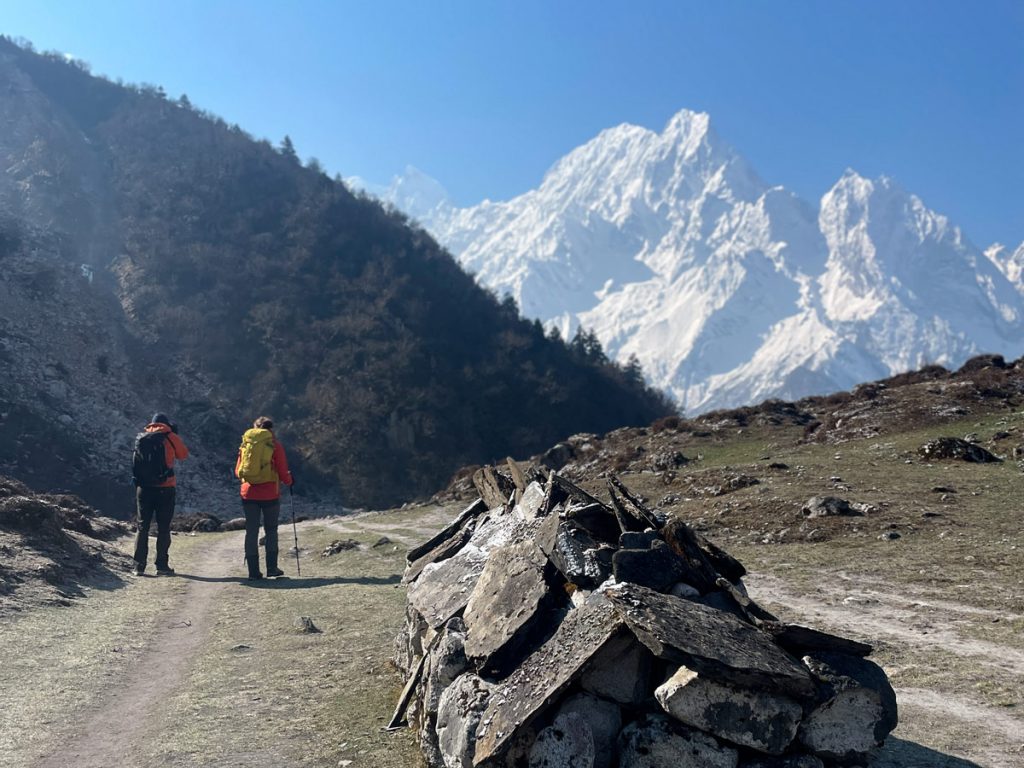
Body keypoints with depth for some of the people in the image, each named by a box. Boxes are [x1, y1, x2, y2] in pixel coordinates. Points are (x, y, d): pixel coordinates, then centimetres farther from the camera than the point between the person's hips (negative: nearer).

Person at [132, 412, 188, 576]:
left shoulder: (141, 438, 7)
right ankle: (162, 566, 2)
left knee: (143, 527, 9)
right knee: (163, 528, 3)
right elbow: (183, 455, 9)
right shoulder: (170, 437, -3)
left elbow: (136, 462, 14)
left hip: (144, 488, 3)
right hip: (165, 488, -3)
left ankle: (139, 565, 7)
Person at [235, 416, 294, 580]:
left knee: (251, 532, 8)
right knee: (271, 531, 11)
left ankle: (253, 571, 7)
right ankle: (272, 568, 11)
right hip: (270, 495, -3)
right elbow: (283, 474, -6)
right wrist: (290, 481, 16)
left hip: (249, 494, 3)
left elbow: (238, 472, 11)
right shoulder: (275, 446, -4)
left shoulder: (245, 444, 6)